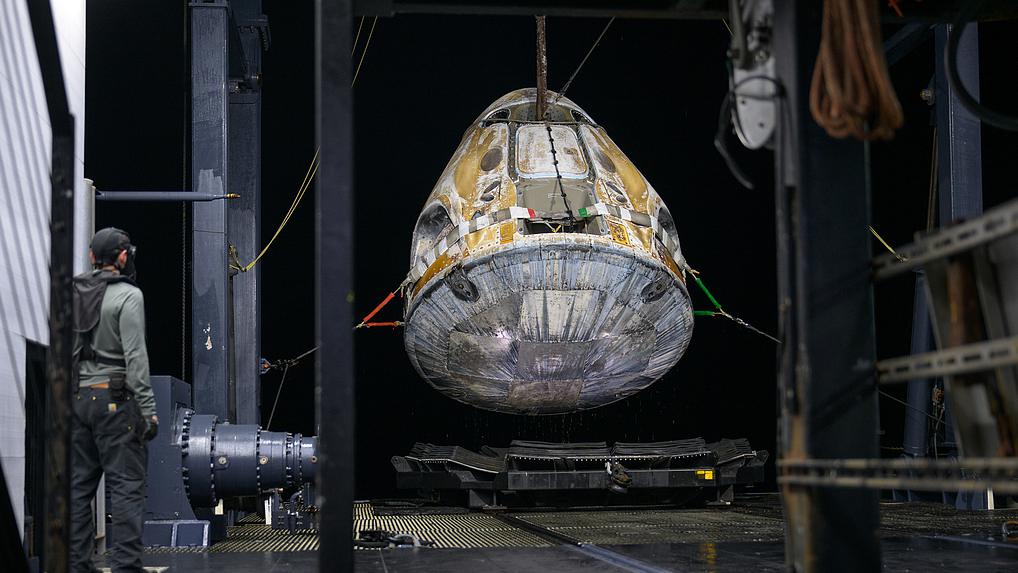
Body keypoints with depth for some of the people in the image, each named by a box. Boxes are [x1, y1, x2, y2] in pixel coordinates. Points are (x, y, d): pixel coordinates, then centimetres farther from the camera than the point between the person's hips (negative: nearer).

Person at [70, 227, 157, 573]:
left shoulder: (72, 295, 11)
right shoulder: (128, 296, -9)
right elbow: (135, 356, -15)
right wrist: (148, 409, -13)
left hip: (77, 399, 7)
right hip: (115, 400, -7)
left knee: (78, 486, 10)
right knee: (126, 486, -5)